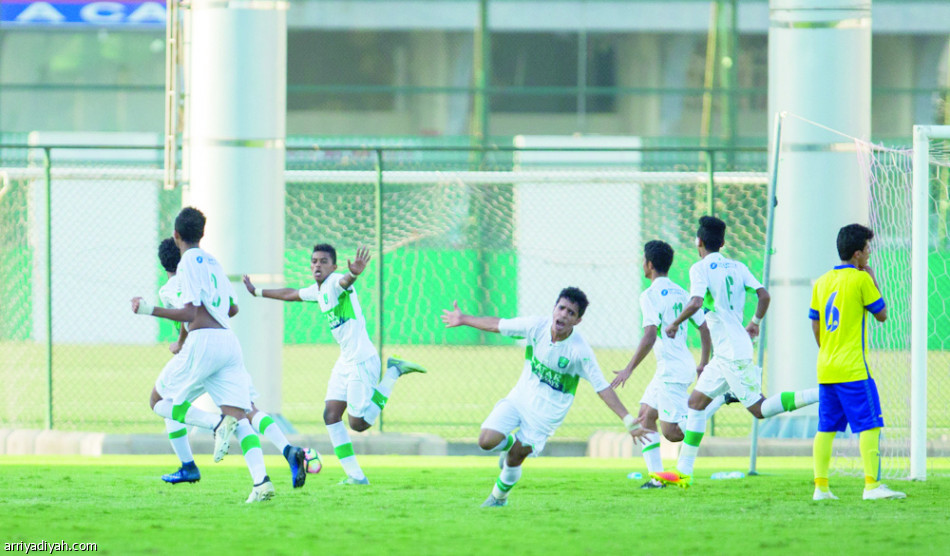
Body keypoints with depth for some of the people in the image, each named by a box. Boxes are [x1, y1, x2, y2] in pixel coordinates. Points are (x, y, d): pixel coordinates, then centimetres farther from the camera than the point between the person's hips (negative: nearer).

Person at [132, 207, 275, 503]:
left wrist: (150, 310, -6)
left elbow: (191, 314, -10)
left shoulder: (189, 261, -3)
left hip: (204, 339, -7)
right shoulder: (212, 261, 20)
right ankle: (261, 481, -22)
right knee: (239, 416, -3)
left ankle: (218, 423, -21)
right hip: (229, 341, 7)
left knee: (163, 404, 5)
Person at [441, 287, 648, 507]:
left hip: (547, 412, -3)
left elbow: (603, 388, -21)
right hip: (519, 398, 3)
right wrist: (464, 320, 13)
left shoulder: (580, 351, -24)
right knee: (486, 441, -12)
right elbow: (498, 325, 3)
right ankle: (510, 444, 24)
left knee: (514, 459, -2)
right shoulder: (536, 326, -14)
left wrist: (628, 420, -27)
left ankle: (500, 496, 28)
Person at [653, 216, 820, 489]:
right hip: (725, 353, 9)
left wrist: (675, 323, -7)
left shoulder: (700, 269, -9)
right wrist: (756, 322, 23)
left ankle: (819, 395, -20)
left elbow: (695, 303, -23)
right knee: (696, 401, 12)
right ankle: (683, 471, 11)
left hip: (731, 351, -9)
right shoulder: (737, 267, 12)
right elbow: (763, 295, 7)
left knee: (759, 409, -8)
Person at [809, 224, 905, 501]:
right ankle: (872, 485, -12)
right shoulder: (861, 279, -9)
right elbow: (881, 314, -1)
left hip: (826, 370, 7)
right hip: (853, 369, -7)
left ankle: (821, 486, 7)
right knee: (870, 425, -5)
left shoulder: (822, 282, 11)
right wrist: (873, 281, 8)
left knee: (826, 427, 9)